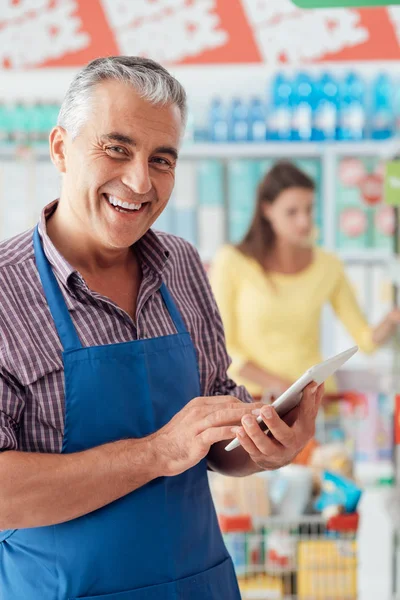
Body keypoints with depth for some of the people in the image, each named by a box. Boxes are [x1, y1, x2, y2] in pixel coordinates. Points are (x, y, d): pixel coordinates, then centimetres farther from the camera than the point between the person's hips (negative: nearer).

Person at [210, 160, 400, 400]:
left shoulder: (329, 266, 5)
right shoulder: (232, 262, -5)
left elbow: (366, 340, 8)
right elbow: (219, 348, -3)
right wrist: (277, 385, -11)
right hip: (253, 396, -2)